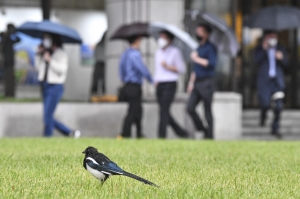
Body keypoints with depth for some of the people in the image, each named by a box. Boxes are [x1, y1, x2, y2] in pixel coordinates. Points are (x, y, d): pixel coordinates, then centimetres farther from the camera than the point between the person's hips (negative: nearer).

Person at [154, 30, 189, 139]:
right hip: (160, 85, 7)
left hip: (170, 84, -6)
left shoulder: (175, 52, -1)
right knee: (164, 112, 4)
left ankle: (162, 135, -14)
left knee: (164, 110, -14)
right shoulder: (158, 53, 18)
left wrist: (168, 66, -13)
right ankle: (181, 133, 15)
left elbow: (182, 69, -4)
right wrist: (156, 82, 13)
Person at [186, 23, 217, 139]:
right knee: (190, 108, -3)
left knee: (207, 111, -2)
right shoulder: (199, 48, 18)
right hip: (197, 82, 7)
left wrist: (197, 59, -13)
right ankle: (202, 129, 10)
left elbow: (212, 63, -21)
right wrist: (191, 82, 22)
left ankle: (209, 136, 4)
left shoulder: (210, 48, -6)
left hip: (207, 82, -7)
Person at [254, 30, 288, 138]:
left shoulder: (280, 49, 14)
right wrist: (264, 49, -16)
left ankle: (275, 128, 6)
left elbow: (285, 64, 7)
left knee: (278, 106, -6)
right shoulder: (260, 49, 8)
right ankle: (263, 116, 29)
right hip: (264, 80, -2)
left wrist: (281, 58, -15)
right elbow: (257, 61, -8)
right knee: (265, 104, -7)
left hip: (278, 80, 2)